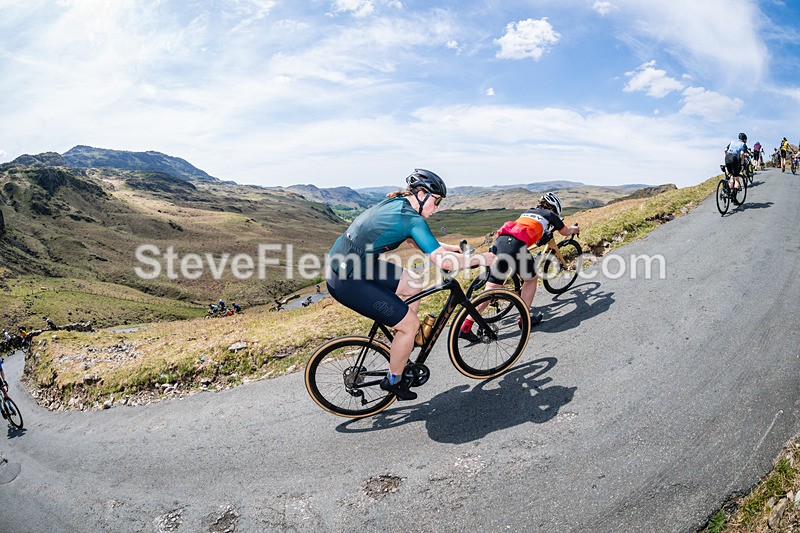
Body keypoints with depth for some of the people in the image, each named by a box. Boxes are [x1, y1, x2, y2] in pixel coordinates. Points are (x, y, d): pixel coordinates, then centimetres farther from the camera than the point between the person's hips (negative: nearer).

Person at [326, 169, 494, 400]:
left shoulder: (396, 202, 10)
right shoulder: (413, 219, -17)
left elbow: (414, 239, 24)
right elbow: (444, 261, -22)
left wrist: (451, 247, 20)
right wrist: (482, 258, -7)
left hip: (342, 263, 10)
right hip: (348, 281, -10)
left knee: (413, 285, 17)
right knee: (410, 324, -2)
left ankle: (402, 350, 28)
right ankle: (393, 381, 20)